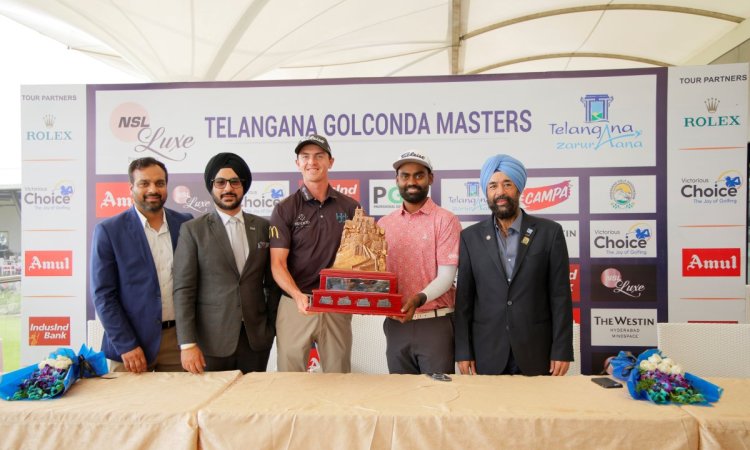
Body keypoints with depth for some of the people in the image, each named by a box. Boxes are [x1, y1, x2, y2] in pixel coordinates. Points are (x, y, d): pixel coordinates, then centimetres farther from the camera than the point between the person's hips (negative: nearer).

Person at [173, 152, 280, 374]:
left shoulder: (263, 227, 6)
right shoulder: (193, 230, -1)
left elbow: (272, 283, 9)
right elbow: (183, 289, -5)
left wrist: (273, 327, 4)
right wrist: (187, 343, -10)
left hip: (256, 338, 2)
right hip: (211, 339, -2)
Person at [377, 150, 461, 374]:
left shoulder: (445, 220, -5)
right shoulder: (384, 224, 8)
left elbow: (446, 277, -11)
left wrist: (419, 299, -26)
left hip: (435, 324, -4)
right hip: (396, 324, 4)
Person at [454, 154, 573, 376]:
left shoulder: (549, 232, -1)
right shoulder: (471, 237, 2)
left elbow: (560, 296, -2)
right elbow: (464, 298, 1)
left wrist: (562, 351, -6)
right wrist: (463, 352, -2)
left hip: (535, 353, 0)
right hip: (487, 354, 1)